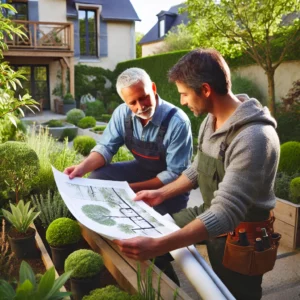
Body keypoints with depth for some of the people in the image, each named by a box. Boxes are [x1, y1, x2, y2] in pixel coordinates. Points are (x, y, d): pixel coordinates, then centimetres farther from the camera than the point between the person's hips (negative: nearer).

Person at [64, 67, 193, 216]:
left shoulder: (178, 122, -27)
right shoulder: (122, 113, -13)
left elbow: (175, 174, -24)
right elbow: (106, 147, -7)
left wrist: (133, 188, -28)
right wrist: (83, 167, -27)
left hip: (170, 185, -4)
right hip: (142, 169, 5)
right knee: (97, 176, -14)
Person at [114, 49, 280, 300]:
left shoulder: (254, 138, -32)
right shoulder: (212, 120, -4)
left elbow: (225, 214, -38)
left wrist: (156, 246, -44)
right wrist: (162, 194, 8)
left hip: (240, 235, -8)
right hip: (210, 214, 8)